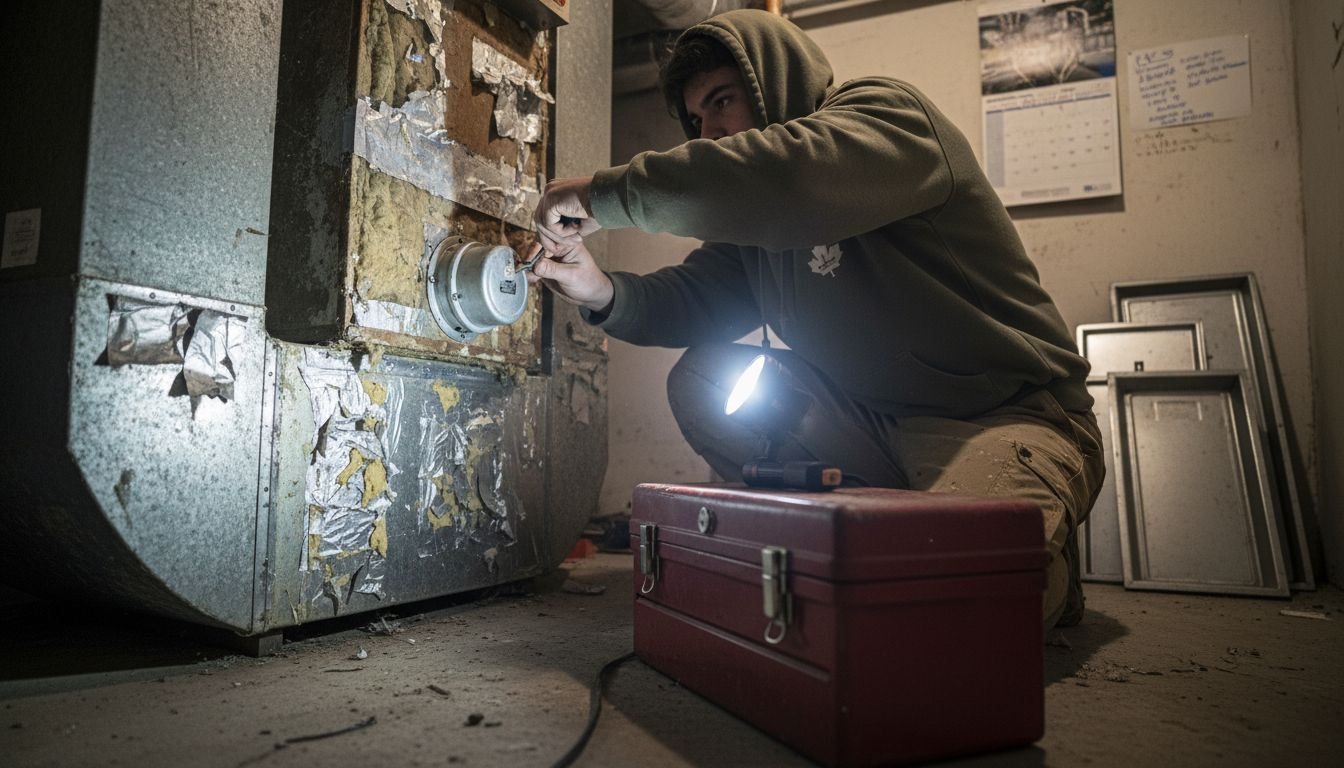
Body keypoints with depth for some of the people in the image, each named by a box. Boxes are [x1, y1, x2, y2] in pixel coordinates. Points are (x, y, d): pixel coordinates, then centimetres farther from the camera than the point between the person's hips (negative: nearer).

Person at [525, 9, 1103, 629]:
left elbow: (783, 177, -31)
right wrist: (605, 293, -15)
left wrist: (604, 193, -23)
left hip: (1010, 415, -7)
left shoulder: (887, 112, -11)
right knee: (700, 379, -5)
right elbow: (695, 296, 6)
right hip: (874, 419, 7)